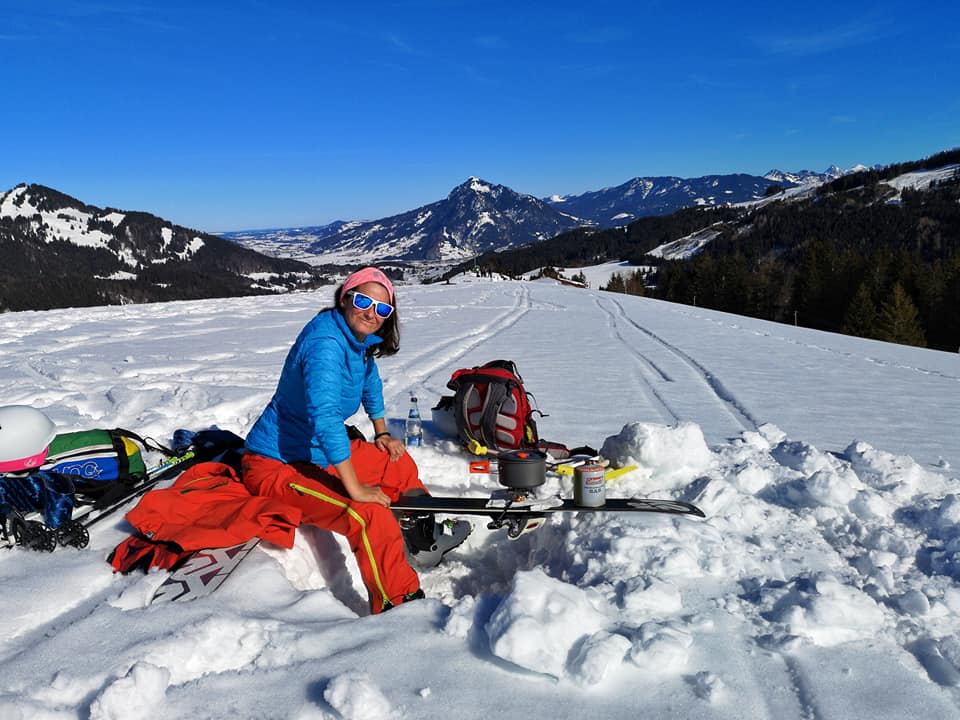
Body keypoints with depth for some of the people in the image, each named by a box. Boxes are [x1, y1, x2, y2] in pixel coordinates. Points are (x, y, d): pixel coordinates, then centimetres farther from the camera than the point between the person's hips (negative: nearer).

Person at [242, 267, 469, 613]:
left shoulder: (359, 339, 2)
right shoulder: (325, 343, -26)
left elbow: (369, 379, 25)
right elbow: (325, 417, -35)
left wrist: (382, 434, 20)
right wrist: (355, 488, -33)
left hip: (317, 452, 10)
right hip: (277, 466, -10)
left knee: (399, 463, 19)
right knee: (370, 516, -29)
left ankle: (422, 537, 36)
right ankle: (401, 605, -18)